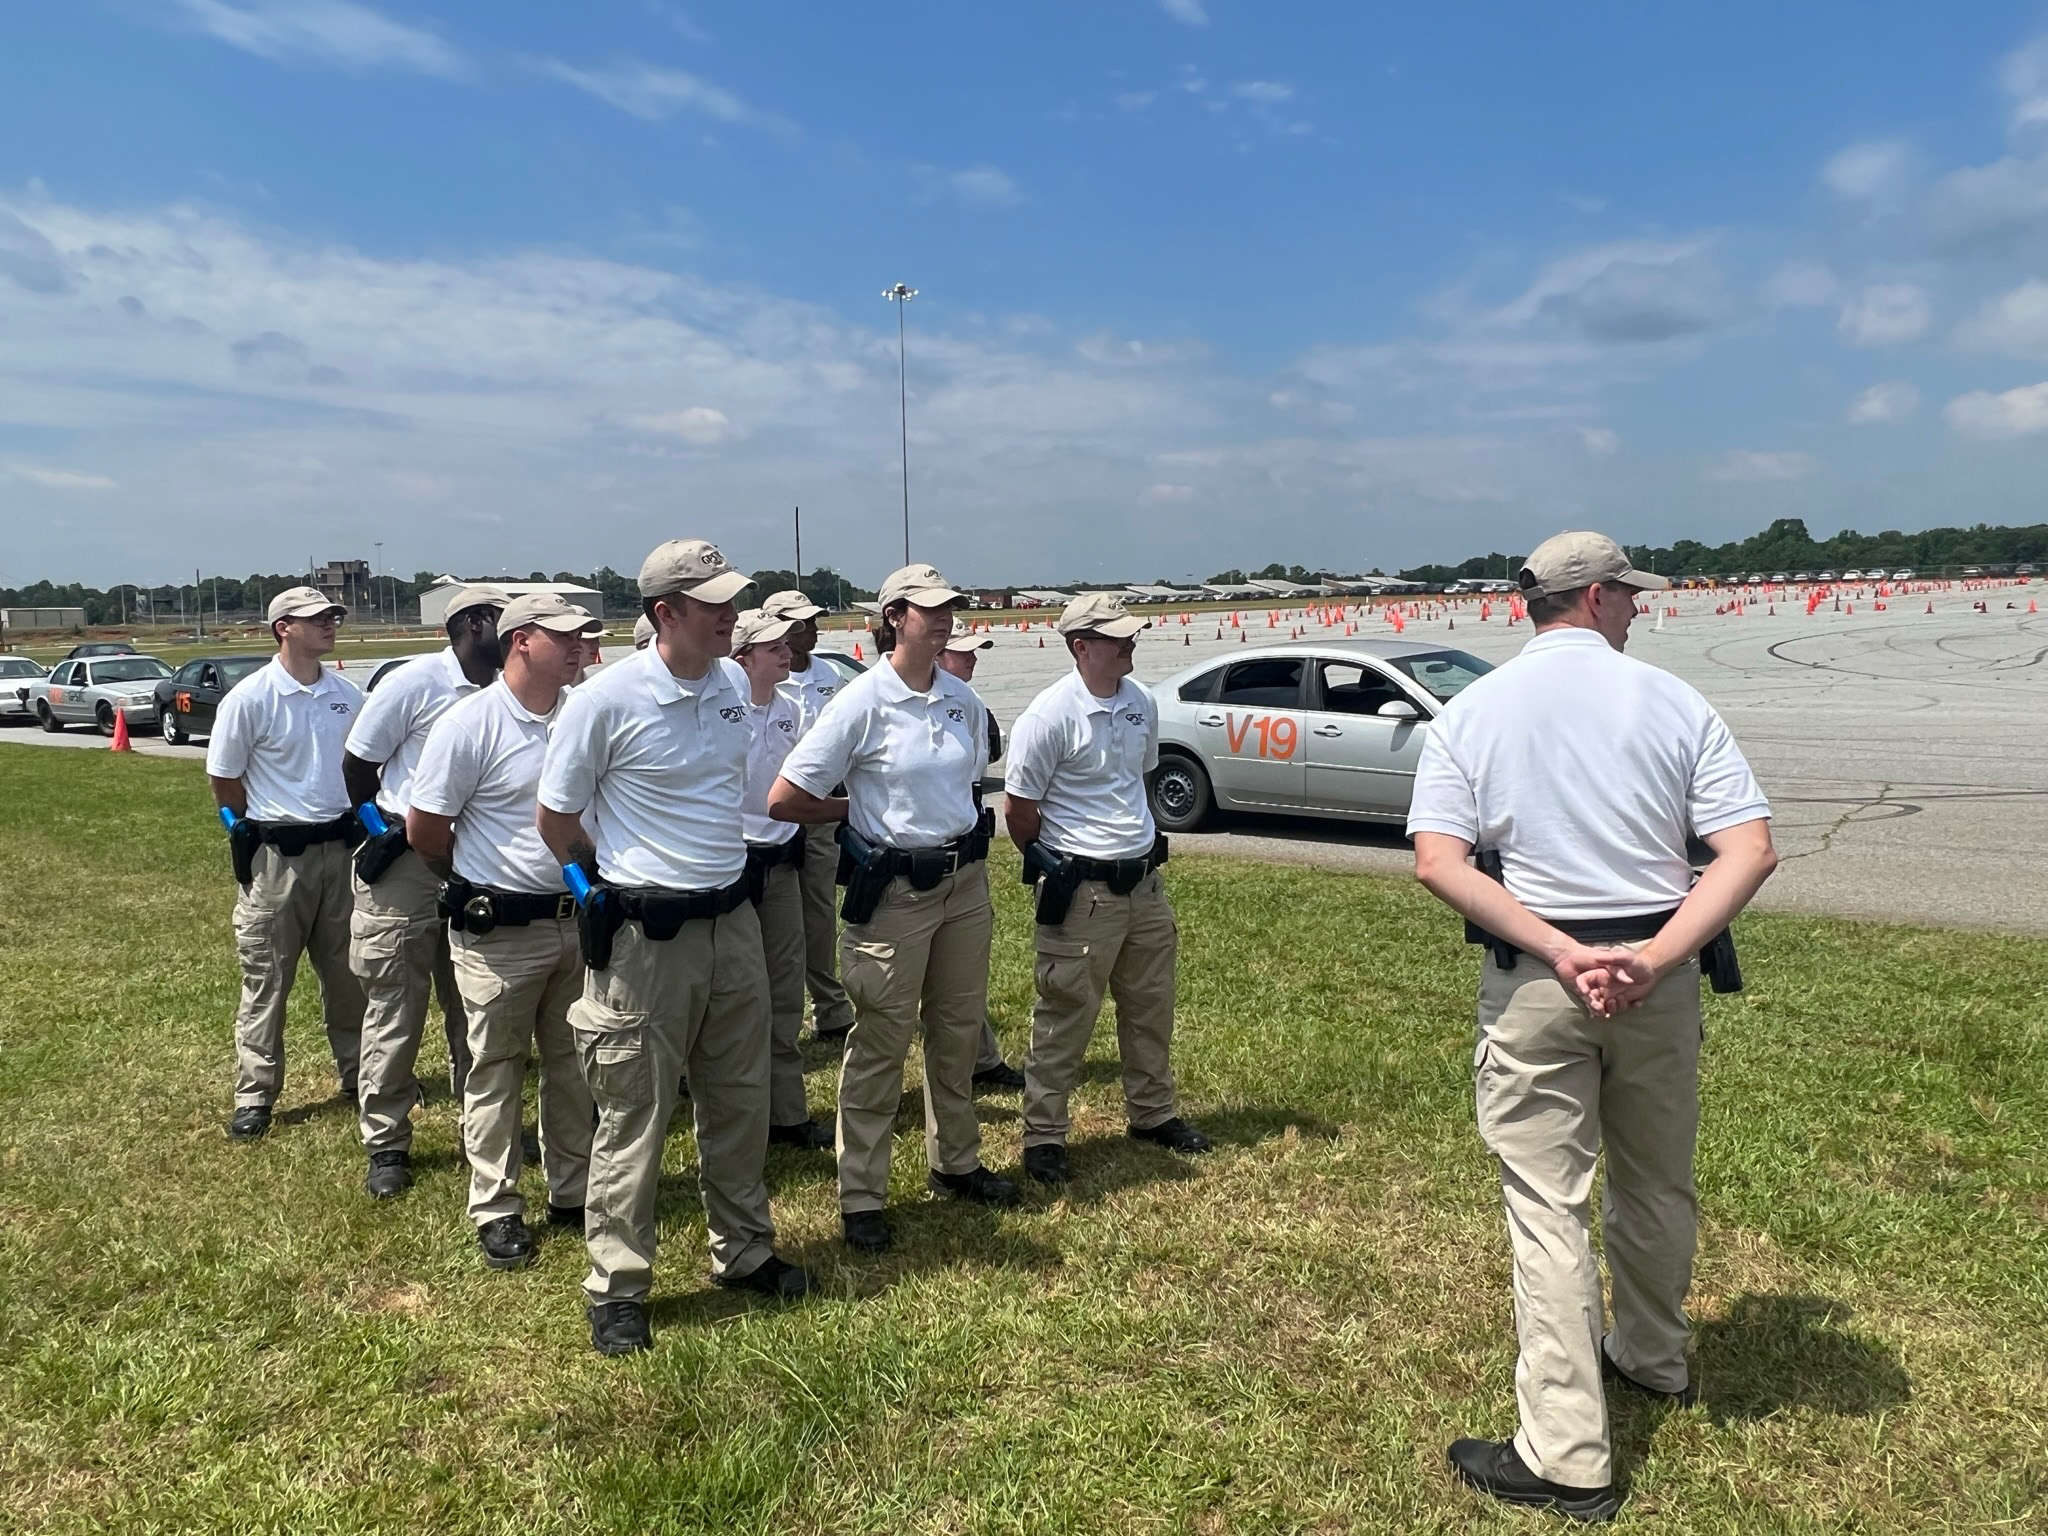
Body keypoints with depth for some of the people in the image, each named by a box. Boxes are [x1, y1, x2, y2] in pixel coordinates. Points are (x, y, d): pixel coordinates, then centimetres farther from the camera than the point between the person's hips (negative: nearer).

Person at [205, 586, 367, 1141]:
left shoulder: (347, 695, 3)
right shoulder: (250, 697, -12)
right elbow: (223, 780, -4)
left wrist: (356, 819, 9)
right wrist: (262, 830, 5)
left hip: (341, 847, 5)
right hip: (278, 855, -4)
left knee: (348, 971, 14)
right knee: (266, 981, 4)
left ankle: (358, 1075, 27)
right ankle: (254, 1097, 14)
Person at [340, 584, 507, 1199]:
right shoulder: (414, 683, -12)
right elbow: (358, 762, -3)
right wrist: (380, 831, 3)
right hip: (406, 865, -5)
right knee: (396, 1012, 4)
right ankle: (386, 1144, 16)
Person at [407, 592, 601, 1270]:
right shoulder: (471, 723, -14)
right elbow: (424, 830, -7)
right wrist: (479, 884, 6)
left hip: (577, 921, 5)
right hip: (500, 930, -5)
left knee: (573, 1064, 15)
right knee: (496, 1071, 8)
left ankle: (572, 1193, 30)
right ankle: (496, 1210, 21)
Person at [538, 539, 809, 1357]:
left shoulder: (730, 688, 3)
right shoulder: (606, 699, -16)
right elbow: (556, 817, -6)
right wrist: (614, 884, 5)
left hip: (733, 921, 6)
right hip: (646, 936, -6)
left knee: (739, 1102, 17)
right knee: (634, 1115, 4)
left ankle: (743, 1251, 35)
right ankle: (616, 1288, 20)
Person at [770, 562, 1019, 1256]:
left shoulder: (962, 699, 3)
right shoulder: (863, 702, -15)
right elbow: (784, 800, -15)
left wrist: (963, 836, 11)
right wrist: (860, 809, -3)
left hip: (965, 879, 6)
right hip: (895, 888, -6)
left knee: (958, 1028, 18)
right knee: (880, 1043, 2)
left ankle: (955, 1162, 36)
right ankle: (861, 1198, 14)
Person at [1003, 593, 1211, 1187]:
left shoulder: (1141, 703, 4)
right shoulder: (1051, 714, -18)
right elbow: (1018, 809, -11)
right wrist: (1055, 865, 2)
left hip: (1144, 880, 7)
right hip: (1082, 890, -7)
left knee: (1150, 1006, 19)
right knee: (1065, 1018, 3)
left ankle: (1152, 1112, 36)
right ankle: (1042, 1135, 16)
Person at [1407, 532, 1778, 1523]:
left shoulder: (1471, 711, -2)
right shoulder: (1672, 701, -2)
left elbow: (1438, 863, -13)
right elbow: (1751, 852, -11)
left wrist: (1561, 953, -14)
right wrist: (1653, 957, -16)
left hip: (1533, 981, -2)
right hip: (1658, 972, 2)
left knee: (1548, 1208, 3)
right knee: (1657, 1183, 22)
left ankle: (1566, 1459, 6)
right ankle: (1652, 1359, 45)